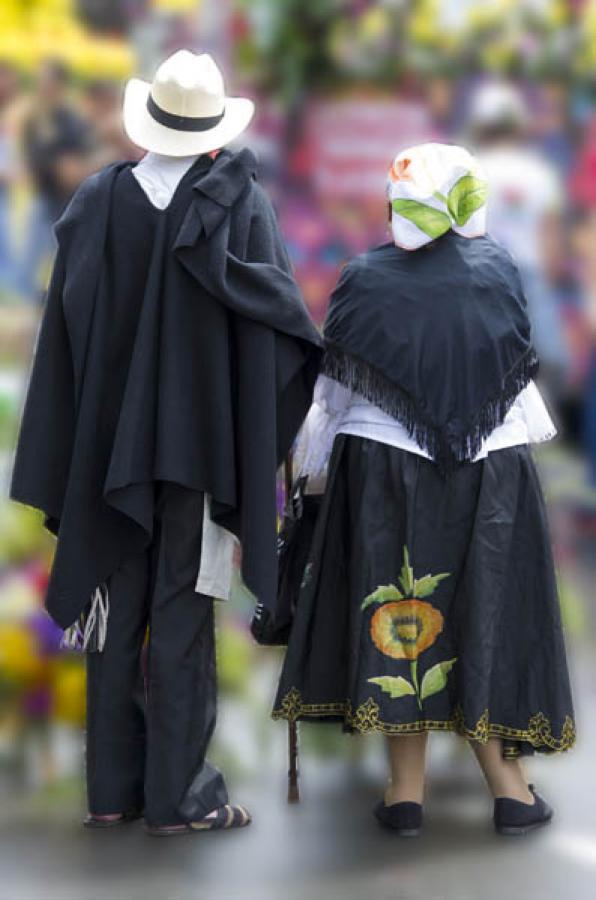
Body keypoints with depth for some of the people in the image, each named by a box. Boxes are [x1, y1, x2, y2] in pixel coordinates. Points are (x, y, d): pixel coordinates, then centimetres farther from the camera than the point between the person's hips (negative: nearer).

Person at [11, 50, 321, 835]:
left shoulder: (96, 202, -1)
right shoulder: (241, 204, -8)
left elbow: (64, 329, 0)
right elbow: (278, 310, -11)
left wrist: (66, 461, 7)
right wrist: (309, 354, 10)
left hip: (108, 442, 3)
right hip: (202, 442, -3)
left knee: (116, 611, 10)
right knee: (182, 615, 2)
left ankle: (111, 789, 15)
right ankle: (177, 795, 4)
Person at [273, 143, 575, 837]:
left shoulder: (366, 279, -7)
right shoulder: (497, 268, -3)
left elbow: (334, 387, 0)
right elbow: (519, 363, 10)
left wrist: (310, 462, 14)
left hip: (385, 471, -1)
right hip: (490, 470, 1)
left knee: (398, 620, 5)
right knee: (486, 615, 10)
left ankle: (407, 789, 5)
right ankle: (507, 784, 11)